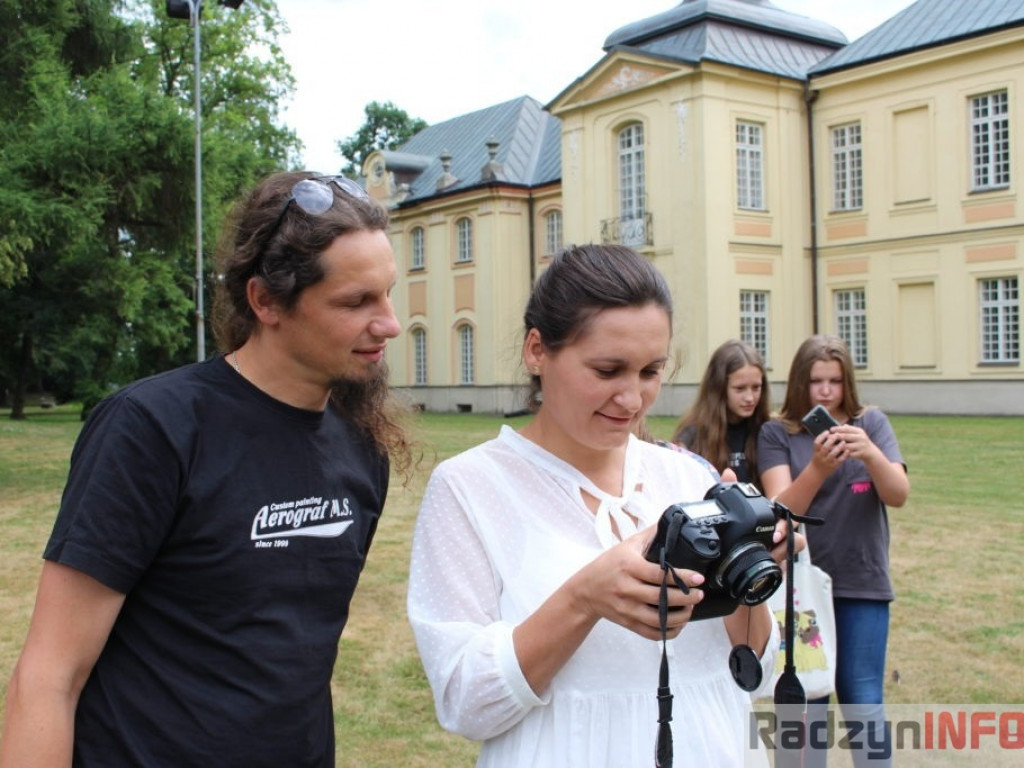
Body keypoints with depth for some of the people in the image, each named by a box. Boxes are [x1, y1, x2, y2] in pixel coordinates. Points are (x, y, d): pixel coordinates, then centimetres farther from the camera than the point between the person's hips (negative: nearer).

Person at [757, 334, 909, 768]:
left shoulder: (871, 423, 2)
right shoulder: (777, 433, -2)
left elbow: (899, 495, -10)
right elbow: (782, 510, -14)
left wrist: (871, 454, -30)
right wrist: (817, 468, -33)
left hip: (863, 583, 1)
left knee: (862, 700, 2)